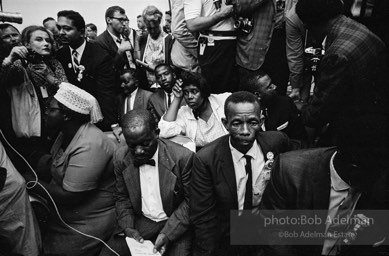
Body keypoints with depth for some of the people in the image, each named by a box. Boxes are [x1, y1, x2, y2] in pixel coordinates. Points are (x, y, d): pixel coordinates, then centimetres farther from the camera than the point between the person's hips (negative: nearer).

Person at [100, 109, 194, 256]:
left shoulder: (183, 157, -19)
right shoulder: (121, 158, -6)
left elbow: (191, 200, -10)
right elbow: (121, 197, 7)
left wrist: (167, 234, -17)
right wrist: (128, 227, -8)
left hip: (175, 224, -3)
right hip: (139, 222, 3)